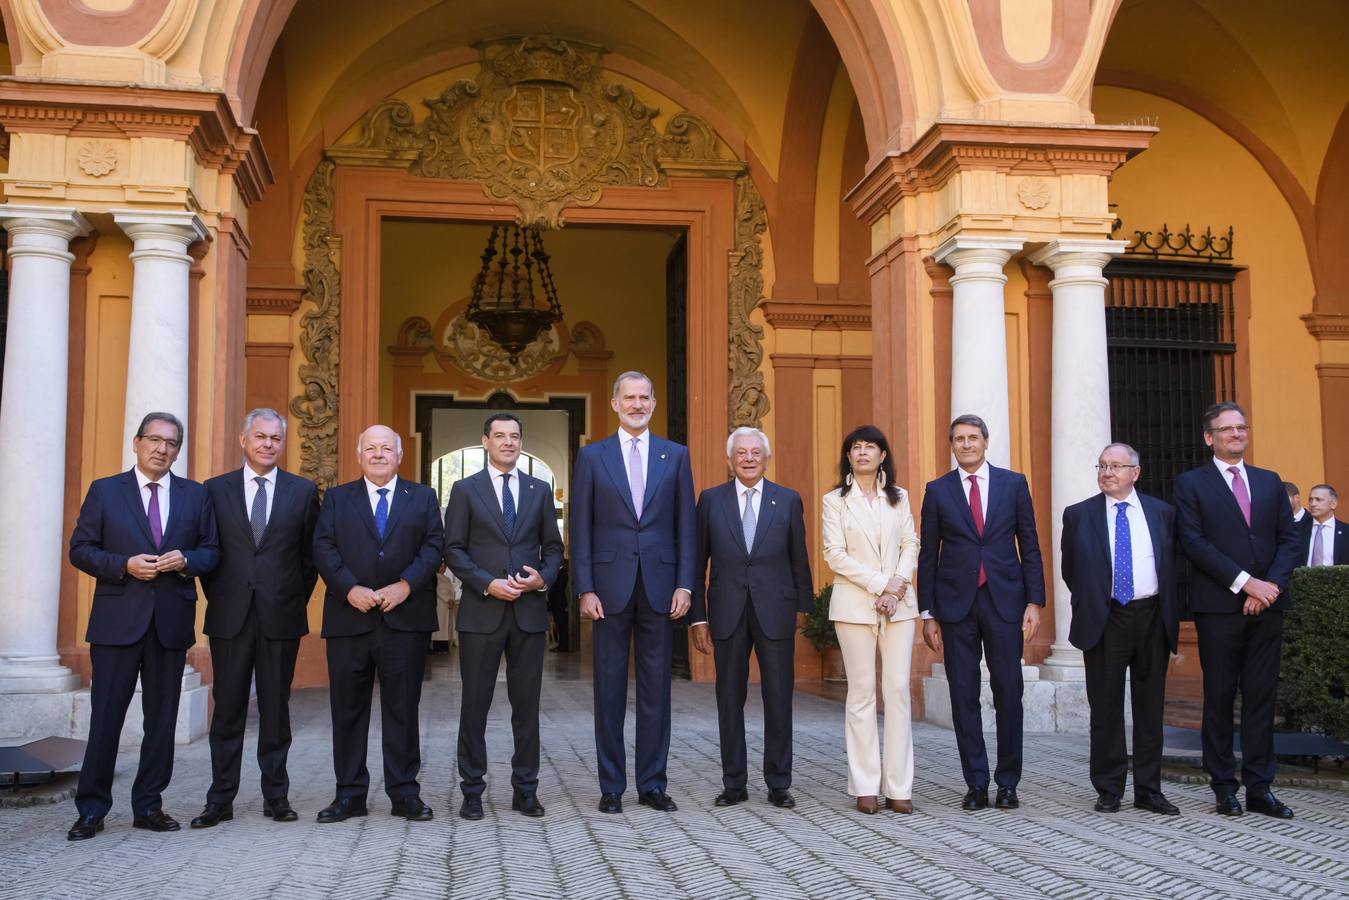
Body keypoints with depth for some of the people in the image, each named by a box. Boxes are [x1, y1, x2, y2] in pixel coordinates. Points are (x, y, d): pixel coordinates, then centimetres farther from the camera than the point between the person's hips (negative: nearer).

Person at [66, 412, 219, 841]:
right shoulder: (105, 491, 5)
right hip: (117, 620, -2)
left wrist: (186, 560, -11)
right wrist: (125, 565, -13)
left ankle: (149, 805, 18)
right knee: (105, 716, 0)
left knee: (162, 718, 7)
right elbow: (80, 549, 2)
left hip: (172, 621, 2)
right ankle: (92, 809, 10)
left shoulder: (196, 495, 10)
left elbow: (211, 551, 10)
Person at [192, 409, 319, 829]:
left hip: (281, 616, 0)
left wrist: (296, 602, 4)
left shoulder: (303, 491, 5)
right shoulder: (216, 489, 6)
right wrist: (218, 600, 4)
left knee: (276, 707, 7)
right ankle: (220, 800, 11)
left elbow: (310, 555, 8)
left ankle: (276, 796, 15)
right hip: (230, 617, 0)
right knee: (227, 707, 4)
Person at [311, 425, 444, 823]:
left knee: (403, 708, 3)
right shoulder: (336, 498, 12)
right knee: (347, 709, 5)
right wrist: (350, 589, -14)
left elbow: (434, 546, 1)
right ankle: (349, 794, 13)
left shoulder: (423, 497, 12)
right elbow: (323, 549, 1)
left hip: (406, 617, 0)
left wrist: (405, 585, -13)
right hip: (349, 618, 1)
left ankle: (405, 793, 11)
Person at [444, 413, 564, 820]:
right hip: (481, 613, -2)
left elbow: (554, 547, 12)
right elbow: (453, 550, -2)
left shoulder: (540, 490, 11)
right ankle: (472, 792, 12)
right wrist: (488, 584, -13)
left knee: (527, 704, 6)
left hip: (529, 611, 2)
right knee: (475, 703, 3)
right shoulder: (465, 490, 3)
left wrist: (544, 578, -7)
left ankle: (525, 790, 15)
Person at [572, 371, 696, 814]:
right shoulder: (592, 456, 5)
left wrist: (684, 584, -2)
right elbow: (580, 528, 2)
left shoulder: (676, 455, 9)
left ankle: (652, 783, 15)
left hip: (660, 586, 1)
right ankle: (611, 786, 13)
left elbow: (686, 524, 6)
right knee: (609, 688, 5)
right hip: (610, 586, -1)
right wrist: (585, 589, -5)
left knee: (656, 689, 6)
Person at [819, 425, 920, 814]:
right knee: (862, 692, -1)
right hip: (855, 603, -2)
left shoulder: (899, 498, 14)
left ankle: (898, 787, 1)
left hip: (899, 603, 2)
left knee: (898, 689, -2)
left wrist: (898, 585, -9)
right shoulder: (835, 501, 5)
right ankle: (865, 787, 3)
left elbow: (911, 545, 8)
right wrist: (880, 584, -11)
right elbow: (835, 554, -4)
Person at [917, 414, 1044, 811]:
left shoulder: (1014, 483, 6)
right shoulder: (937, 491, 6)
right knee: (964, 696, 3)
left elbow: (1029, 546, 6)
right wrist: (928, 614, 3)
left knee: (1008, 692, 2)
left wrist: (1034, 602, -1)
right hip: (957, 604, 0)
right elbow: (928, 555, 7)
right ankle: (976, 783, 11)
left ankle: (1008, 783, 13)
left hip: (1004, 601, 0)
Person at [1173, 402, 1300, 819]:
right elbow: (1194, 542, -8)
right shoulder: (1190, 484, 3)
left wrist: (1271, 585, -8)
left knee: (1262, 697, 5)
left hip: (1266, 605, 4)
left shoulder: (1270, 482, 15)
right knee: (1219, 698, 2)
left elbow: (1289, 539, 9)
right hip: (1219, 607, -3)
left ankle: (1259, 788, 10)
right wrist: (1245, 582, -14)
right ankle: (1225, 787, 10)